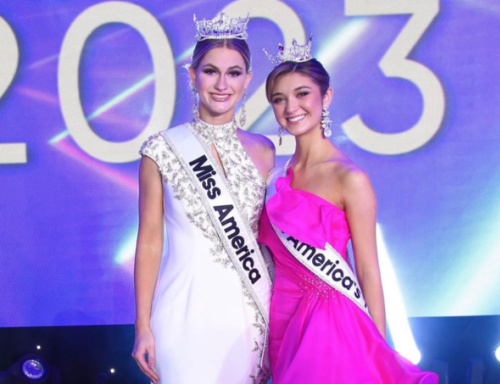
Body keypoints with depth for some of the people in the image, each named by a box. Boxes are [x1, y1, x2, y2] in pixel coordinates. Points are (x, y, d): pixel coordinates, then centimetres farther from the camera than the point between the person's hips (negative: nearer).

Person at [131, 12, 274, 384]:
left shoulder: (262, 151, 5)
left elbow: (264, 234, 12)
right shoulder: (162, 151, -4)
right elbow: (149, 241, -2)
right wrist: (143, 326, -4)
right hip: (186, 308, -3)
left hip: (249, 308, 3)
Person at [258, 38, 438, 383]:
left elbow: (368, 273, -10)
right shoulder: (278, 175, 6)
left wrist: (379, 352, -9)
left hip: (328, 324, -6)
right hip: (283, 322, 6)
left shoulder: (350, 179, -12)